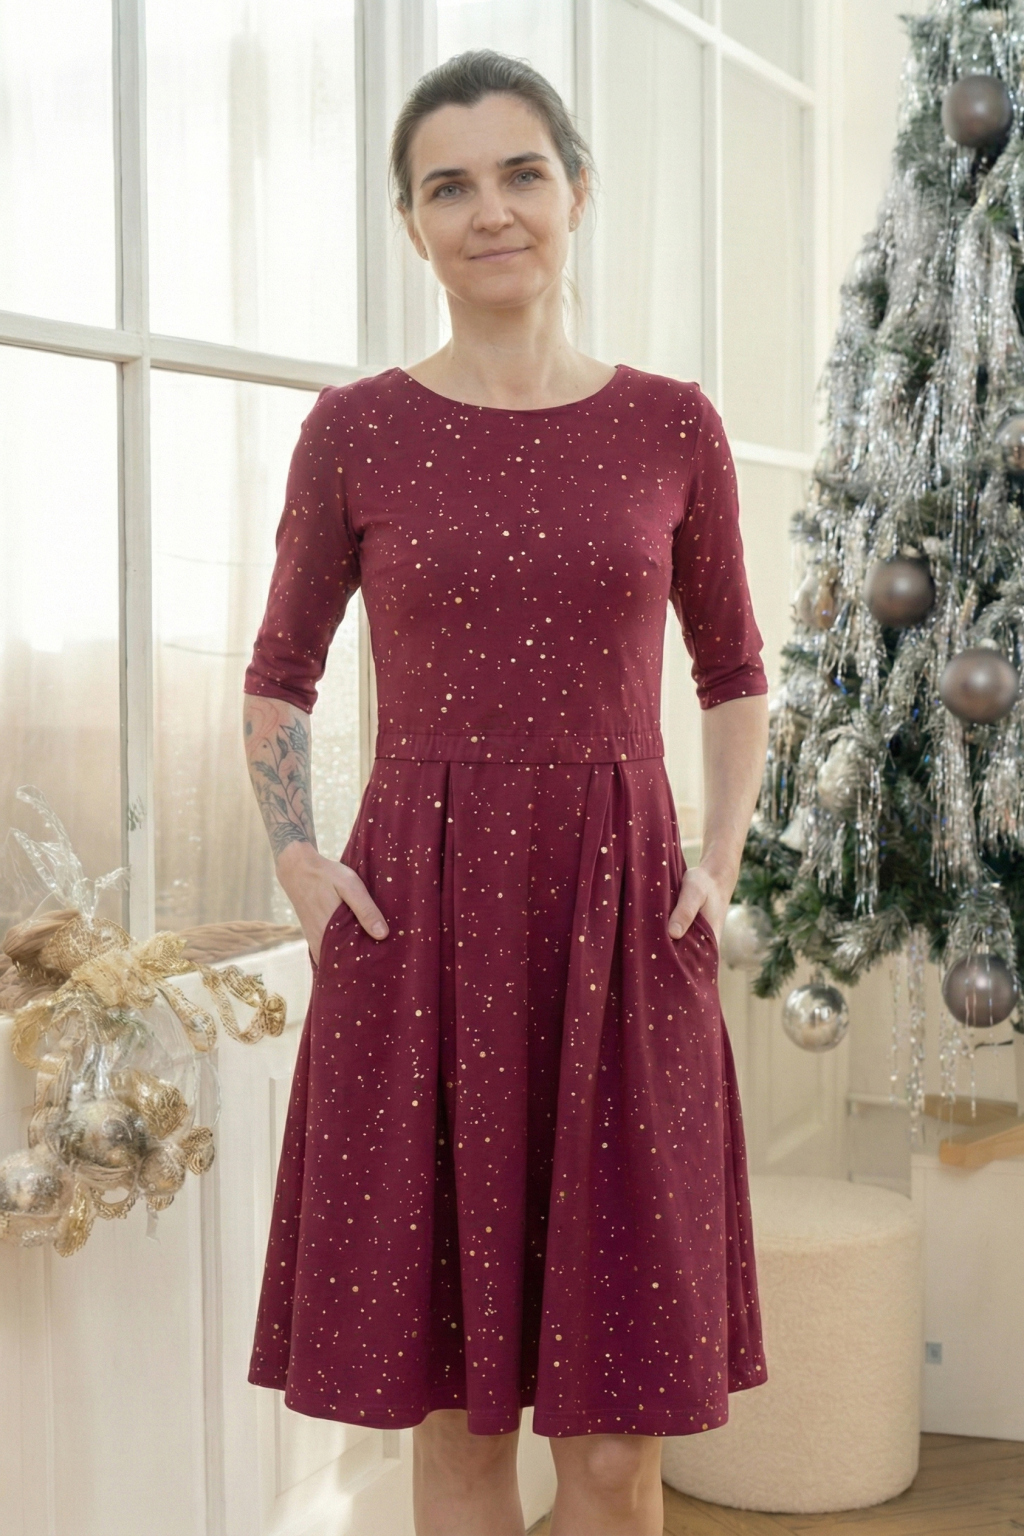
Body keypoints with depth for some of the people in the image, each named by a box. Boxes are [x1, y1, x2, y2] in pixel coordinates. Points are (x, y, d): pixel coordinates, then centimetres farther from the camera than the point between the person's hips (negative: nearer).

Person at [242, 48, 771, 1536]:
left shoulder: (672, 425, 5)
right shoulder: (354, 431, 3)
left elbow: (735, 673, 16)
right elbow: (278, 679, 12)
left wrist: (719, 859, 1)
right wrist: (297, 861, -4)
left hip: (621, 936, 1)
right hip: (422, 933, 0)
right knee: (455, 1411, 7)